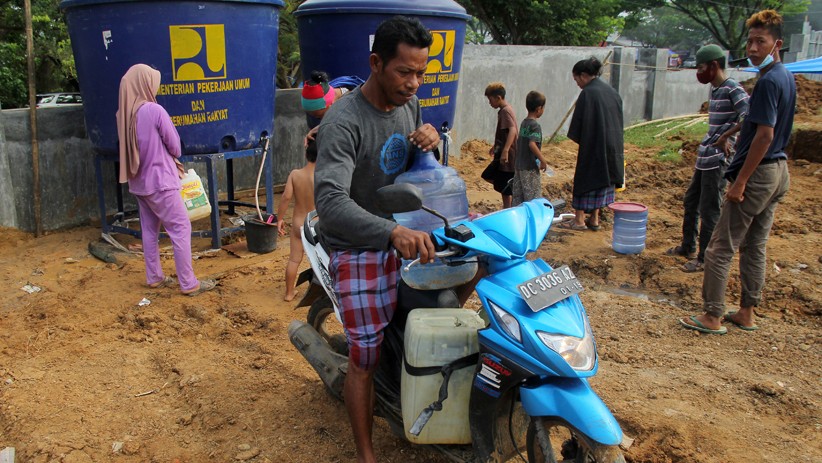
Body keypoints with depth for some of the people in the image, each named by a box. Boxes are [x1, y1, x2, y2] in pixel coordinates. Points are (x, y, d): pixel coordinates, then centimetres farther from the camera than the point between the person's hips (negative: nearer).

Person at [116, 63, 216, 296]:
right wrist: (173, 158, 14)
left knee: (149, 229, 16)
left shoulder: (124, 113, 3)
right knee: (181, 229, -2)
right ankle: (189, 284, -2)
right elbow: (174, 145, -9)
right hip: (159, 180, -8)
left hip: (138, 181, 8)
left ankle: (154, 277, 24)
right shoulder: (154, 110, -18)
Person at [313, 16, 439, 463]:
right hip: (358, 249, -7)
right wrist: (394, 232, -50)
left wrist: (433, 138, -9)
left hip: (405, 237, 7)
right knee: (365, 359, -3)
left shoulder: (410, 105, 2)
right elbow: (330, 201, -35)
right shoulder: (343, 121, -22)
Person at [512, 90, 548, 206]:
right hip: (530, 167, -8)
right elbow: (532, 144, -27)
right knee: (533, 196, -1)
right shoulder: (535, 125, -15)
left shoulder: (523, 123, 10)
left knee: (517, 195, 13)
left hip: (519, 165, 8)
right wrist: (543, 160, -19)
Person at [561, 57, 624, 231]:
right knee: (602, 180, 13)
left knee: (585, 178, 2)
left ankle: (579, 220, 8)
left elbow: (579, 121, -14)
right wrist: (612, 143, 18)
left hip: (593, 145, -7)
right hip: (612, 146, 8)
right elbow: (618, 120, 14)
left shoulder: (587, 93, -15)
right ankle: (594, 219, 18)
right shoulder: (611, 91, 9)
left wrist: (577, 138, 3)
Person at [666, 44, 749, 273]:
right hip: (704, 158, 10)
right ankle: (688, 247, 33)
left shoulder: (732, 89, -13)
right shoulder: (715, 90, 14)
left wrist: (725, 137, -22)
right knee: (690, 202, 18)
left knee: (709, 211, -2)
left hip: (717, 160, -10)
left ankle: (705, 258, 7)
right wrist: (708, 143, 13)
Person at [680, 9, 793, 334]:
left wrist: (740, 181, -20)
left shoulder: (769, 81, -18)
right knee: (754, 247, 16)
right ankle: (746, 313, 25)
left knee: (721, 248, -3)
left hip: (758, 173, -10)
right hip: (778, 172, 10)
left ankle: (713, 318, 3)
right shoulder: (787, 78, 12)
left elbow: (765, 135, -23)